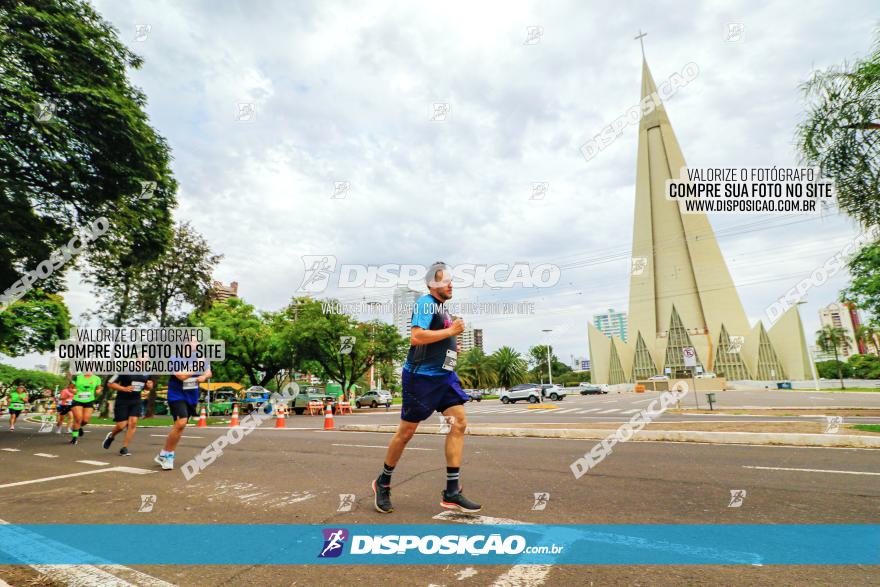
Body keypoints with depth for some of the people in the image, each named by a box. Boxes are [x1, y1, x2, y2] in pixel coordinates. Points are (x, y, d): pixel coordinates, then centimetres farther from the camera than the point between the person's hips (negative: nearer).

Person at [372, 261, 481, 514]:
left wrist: (452, 346, 13)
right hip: (422, 375, -9)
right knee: (406, 431, 3)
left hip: (444, 375, 9)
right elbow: (417, 336, -26)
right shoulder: (426, 303, -12)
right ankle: (383, 483, 25)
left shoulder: (442, 307, 17)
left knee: (459, 422, -3)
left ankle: (452, 493, 3)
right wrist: (451, 331, -18)